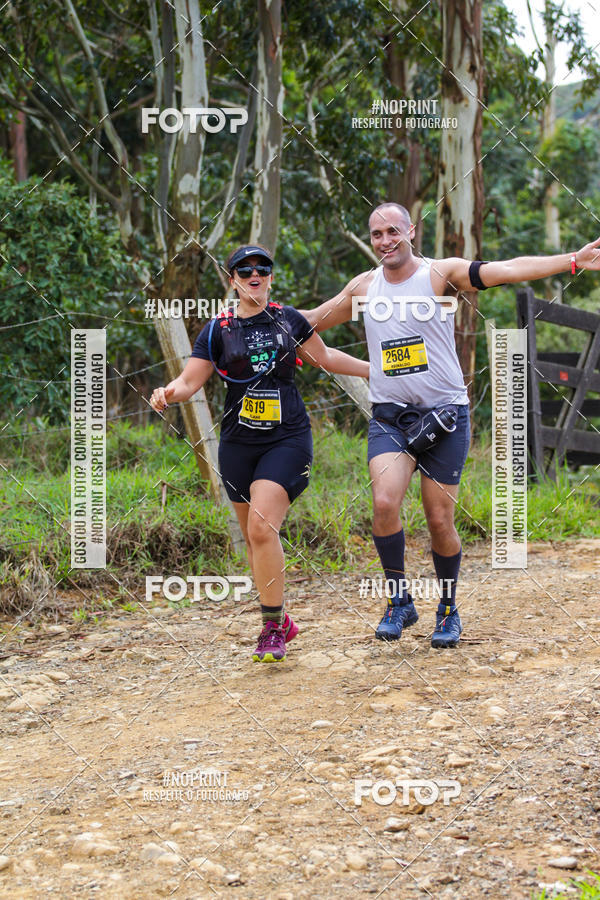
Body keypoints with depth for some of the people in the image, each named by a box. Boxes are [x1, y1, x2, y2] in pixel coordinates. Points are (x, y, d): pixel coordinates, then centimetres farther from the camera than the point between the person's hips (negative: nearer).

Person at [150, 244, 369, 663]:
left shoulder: (288, 318, 7)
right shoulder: (218, 330, 4)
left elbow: (324, 357, 22)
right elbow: (189, 381, -1)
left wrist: (376, 369, 28)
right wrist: (170, 392, -23)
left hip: (288, 439, -2)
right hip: (239, 443, 2)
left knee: (262, 528, -18)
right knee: (253, 537, 6)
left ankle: (273, 627, -7)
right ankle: (282, 621, 25)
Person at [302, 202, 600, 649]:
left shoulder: (440, 274, -4)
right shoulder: (364, 286, 9)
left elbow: (506, 270, -16)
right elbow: (314, 319, 25)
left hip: (444, 415, -2)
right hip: (389, 416, 2)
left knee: (440, 522, 0)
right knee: (384, 503, -20)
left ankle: (449, 610, 24)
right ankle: (400, 602, -1)